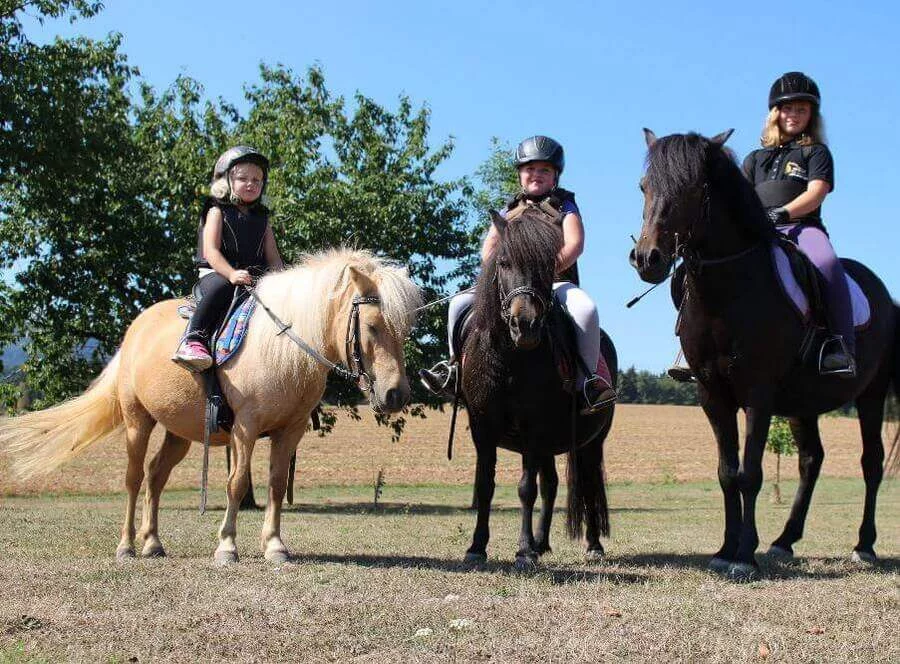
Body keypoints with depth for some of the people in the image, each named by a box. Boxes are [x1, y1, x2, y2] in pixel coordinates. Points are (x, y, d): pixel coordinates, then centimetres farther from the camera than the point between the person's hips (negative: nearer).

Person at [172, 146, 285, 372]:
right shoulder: (218, 212, 7)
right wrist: (231, 273, -25)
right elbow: (210, 251, -7)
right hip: (215, 274, -5)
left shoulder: (261, 218, 23)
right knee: (221, 287, -39)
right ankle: (193, 339, -39)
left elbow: (273, 259, 17)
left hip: (255, 277, 5)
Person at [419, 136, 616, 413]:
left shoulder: (564, 206, 10)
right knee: (460, 303, -10)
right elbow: (489, 247, 9)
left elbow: (574, 245, -6)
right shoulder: (510, 210, 20)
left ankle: (592, 378, -28)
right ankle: (455, 367, 3)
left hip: (555, 282, -4)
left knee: (585, 307, -36)